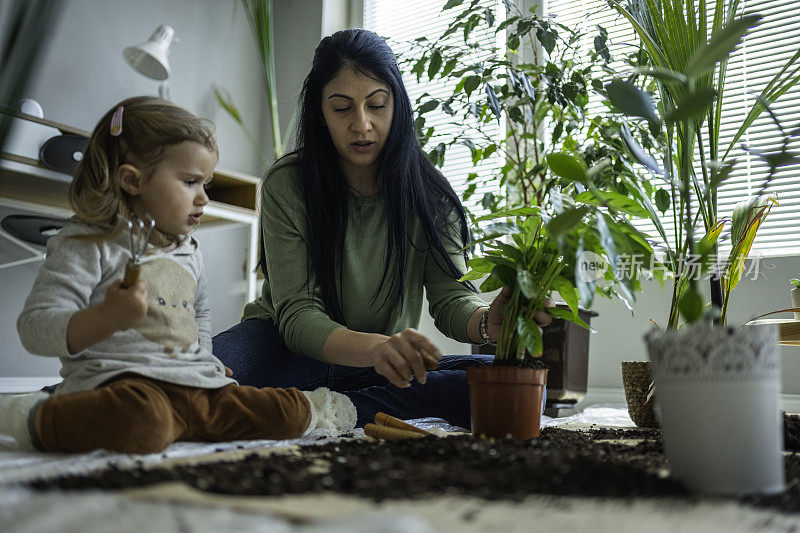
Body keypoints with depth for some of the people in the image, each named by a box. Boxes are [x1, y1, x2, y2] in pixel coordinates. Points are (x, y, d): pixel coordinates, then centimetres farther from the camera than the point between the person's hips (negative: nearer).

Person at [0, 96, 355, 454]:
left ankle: (307, 413, 27)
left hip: (195, 386, 7)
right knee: (142, 424, -41)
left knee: (291, 413, -6)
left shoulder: (188, 253, 22)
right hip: (120, 381, -6)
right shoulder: (86, 244, -2)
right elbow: (35, 329, -10)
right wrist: (107, 318, -27)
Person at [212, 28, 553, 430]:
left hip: (382, 364, 3)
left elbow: (451, 297, -11)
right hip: (291, 348, -3)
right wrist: (378, 347, -42)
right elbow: (297, 315, -21)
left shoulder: (427, 191, -6)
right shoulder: (286, 185, -14)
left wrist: (488, 322, -37)